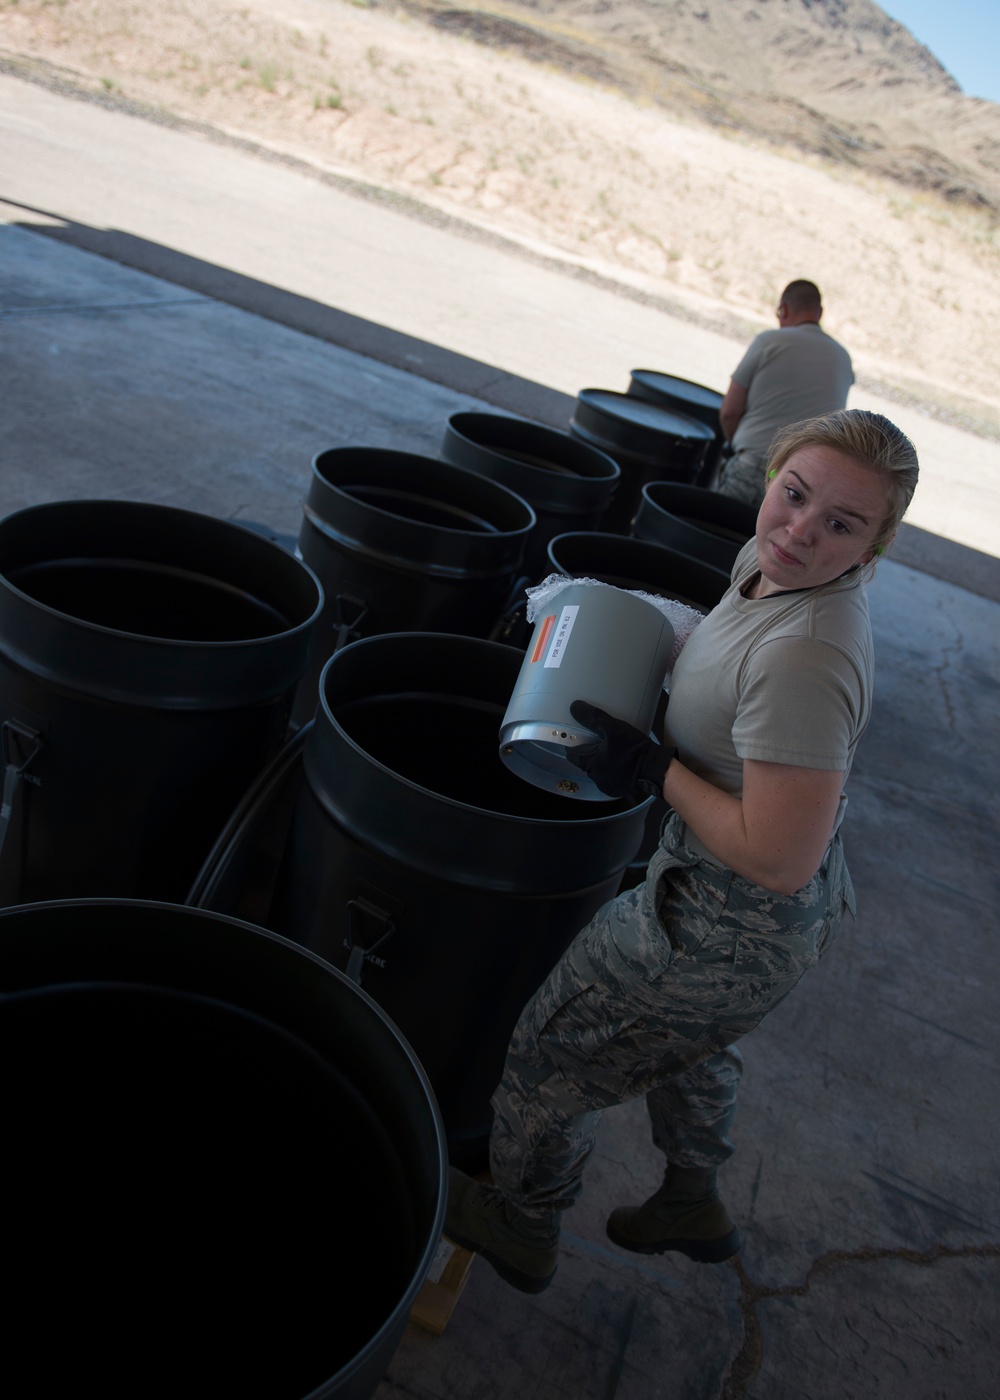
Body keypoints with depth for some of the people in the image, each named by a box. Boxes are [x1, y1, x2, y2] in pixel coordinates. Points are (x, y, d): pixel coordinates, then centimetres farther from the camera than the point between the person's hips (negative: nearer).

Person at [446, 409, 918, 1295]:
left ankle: (521, 1229, 44)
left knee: (554, 1053, 14)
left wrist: (653, 769, -24)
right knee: (687, 1045, 35)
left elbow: (777, 859, -33)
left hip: (732, 934, -9)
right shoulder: (766, 563, -6)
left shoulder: (804, 662, -35)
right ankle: (693, 1206, 63)